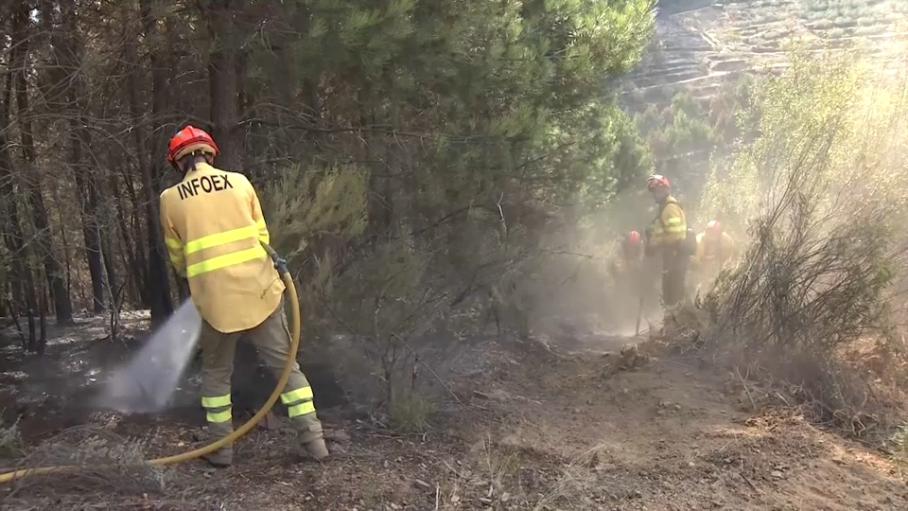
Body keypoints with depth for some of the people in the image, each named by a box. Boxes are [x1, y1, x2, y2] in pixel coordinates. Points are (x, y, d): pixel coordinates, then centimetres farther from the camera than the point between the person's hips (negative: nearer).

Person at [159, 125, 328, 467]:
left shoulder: (170, 199, 3)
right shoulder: (239, 182, 5)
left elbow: (178, 258, 11)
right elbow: (262, 236, 11)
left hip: (216, 300, -1)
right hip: (260, 291, 1)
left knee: (216, 373, 17)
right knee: (285, 364, 9)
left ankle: (221, 448, 19)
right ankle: (313, 439, 7)